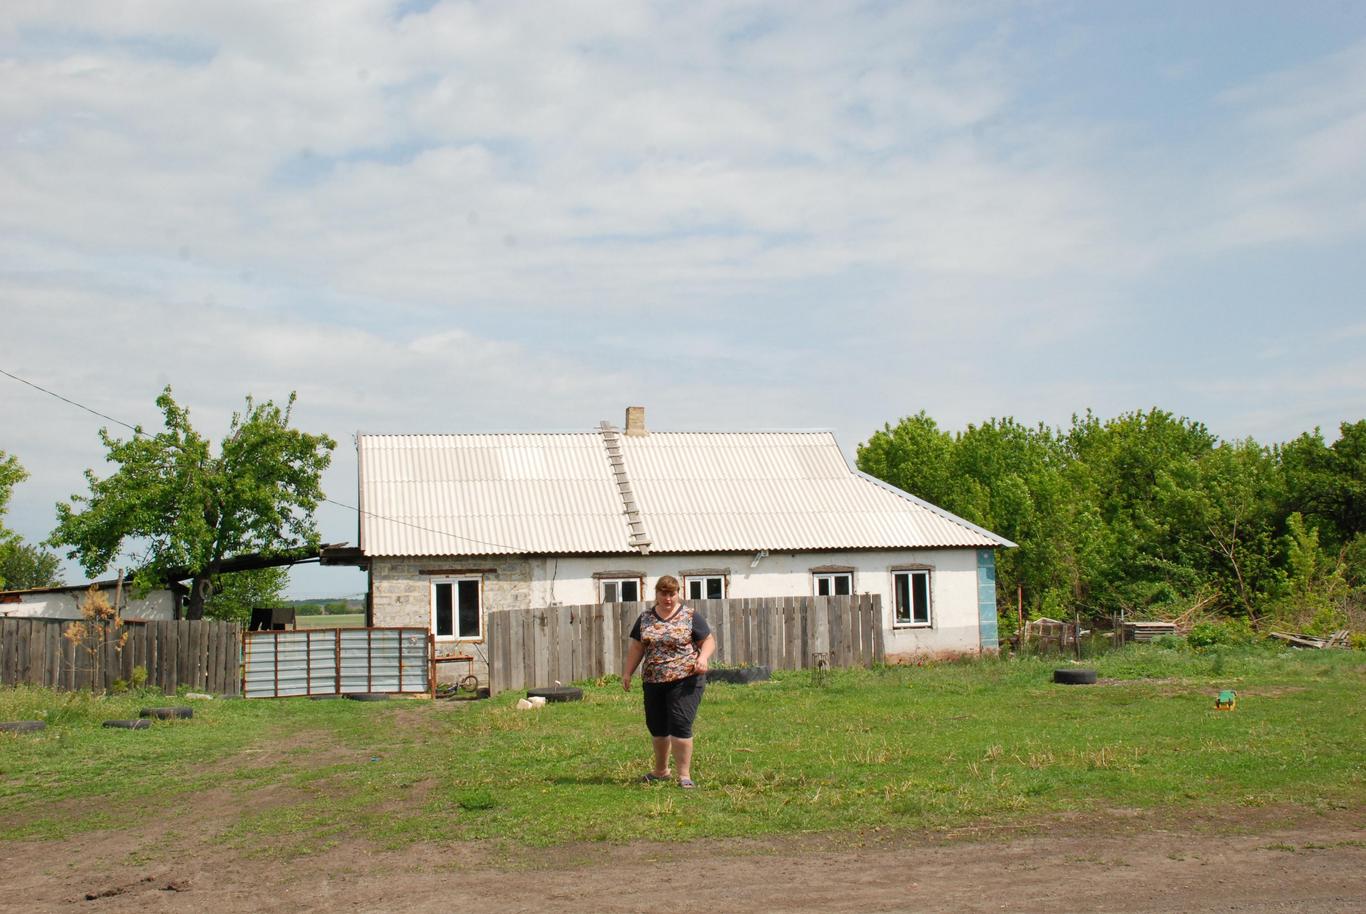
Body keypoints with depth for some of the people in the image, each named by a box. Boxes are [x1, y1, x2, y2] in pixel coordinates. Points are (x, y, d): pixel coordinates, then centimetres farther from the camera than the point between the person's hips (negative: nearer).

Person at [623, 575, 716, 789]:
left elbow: (709, 641, 0)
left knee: (680, 726, -12)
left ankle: (684, 775, -4)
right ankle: (661, 771, 32)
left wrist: (703, 657, -18)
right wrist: (628, 673, 5)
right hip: (653, 682, 5)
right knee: (657, 727, 14)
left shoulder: (690, 616, -2)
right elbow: (637, 647, 12)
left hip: (685, 680, -5)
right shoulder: (645, 618, 9)